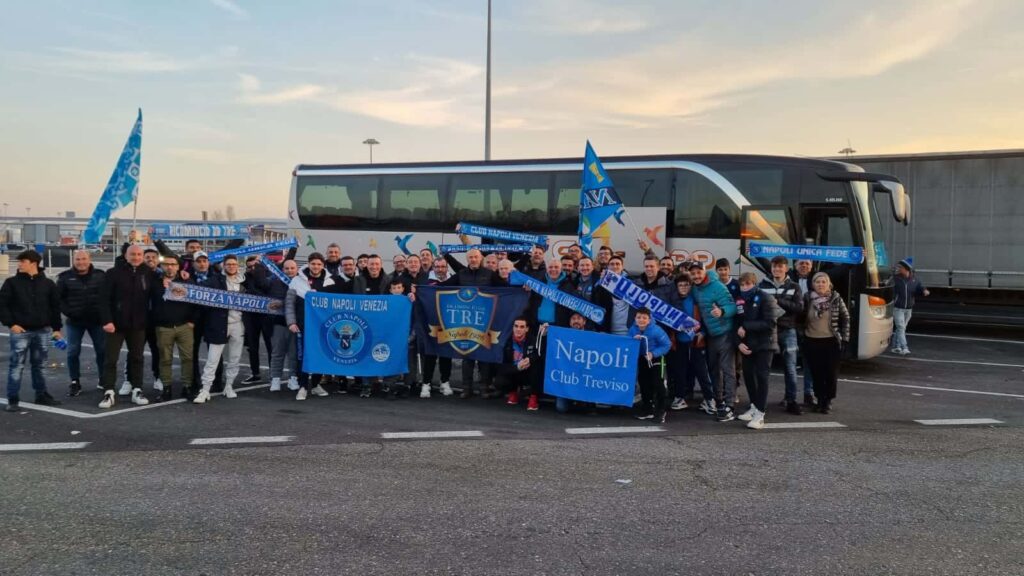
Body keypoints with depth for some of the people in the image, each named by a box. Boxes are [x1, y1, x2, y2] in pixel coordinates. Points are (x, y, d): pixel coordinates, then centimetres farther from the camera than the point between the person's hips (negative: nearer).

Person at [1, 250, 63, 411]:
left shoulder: (48, 283, 5)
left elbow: (55, 307, 10)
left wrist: (56, 328, 8)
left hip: (43, 331, 2)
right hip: (20, 331, -2)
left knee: (39, 365, 12)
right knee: (17, 366, -2)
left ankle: (41, 395, 23)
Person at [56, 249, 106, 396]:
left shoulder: (99, 275, 1)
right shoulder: (65, 277, -3)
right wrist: (68, 312, -12)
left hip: (97, 320, 1)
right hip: (74, 322, 0)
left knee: (102, 350, 6)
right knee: (73, 352, 3)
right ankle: (75, 382, 13)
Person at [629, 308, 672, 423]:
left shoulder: (656, 330, -29)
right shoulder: (633, 329, -17)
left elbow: (667, 345, -24)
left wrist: (653, 354, -32)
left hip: (656, 359, -5)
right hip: (641, 359, 5)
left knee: (657, 384, -11)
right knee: (643, 383, 11)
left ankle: (660, 411, 0)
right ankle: (648, 410, 26)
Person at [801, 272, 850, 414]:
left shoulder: (836, 298, -1)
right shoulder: (807, 299, 0)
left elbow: (845, 318, 3)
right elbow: (801, 317, 7)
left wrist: (844, 338, 0)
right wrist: (801, 336, 1)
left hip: (831, 342, -1)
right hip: (812, 342, 1)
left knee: (831, 373, 1)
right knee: (817, 373, 5)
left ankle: (828, 400, 15)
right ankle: (820, 400, 19)